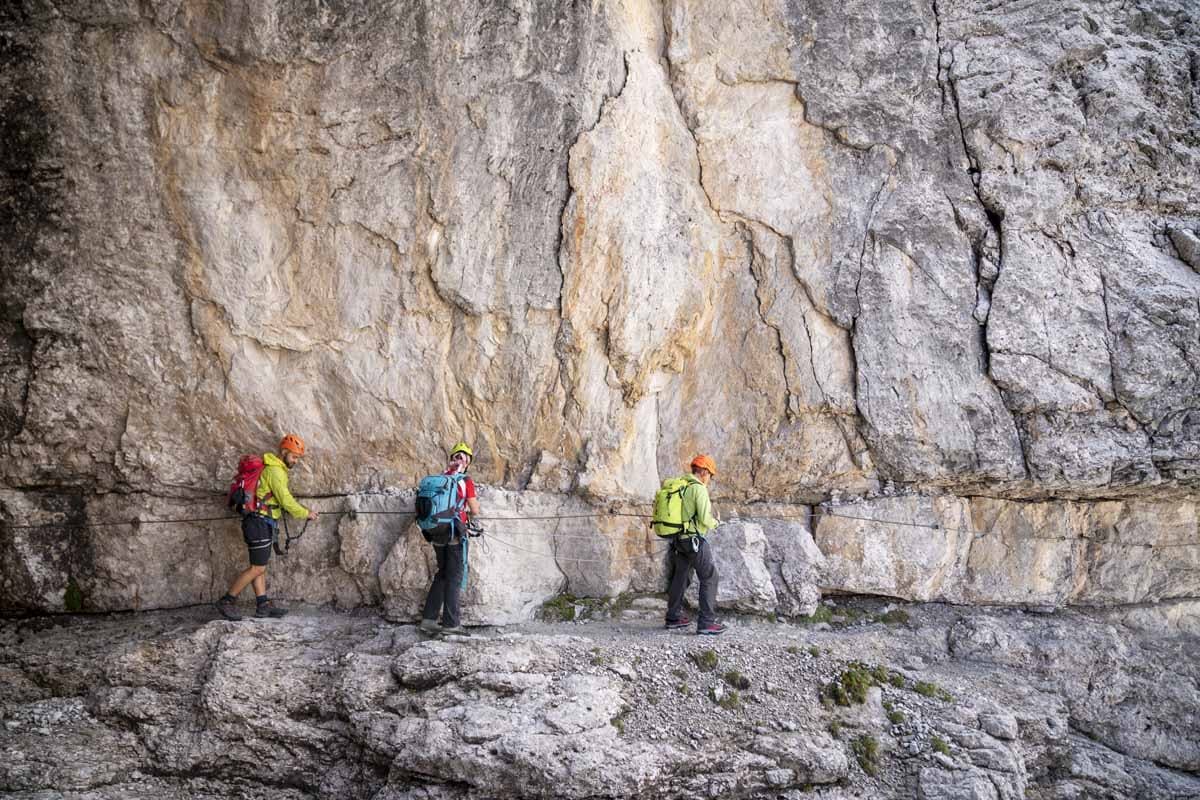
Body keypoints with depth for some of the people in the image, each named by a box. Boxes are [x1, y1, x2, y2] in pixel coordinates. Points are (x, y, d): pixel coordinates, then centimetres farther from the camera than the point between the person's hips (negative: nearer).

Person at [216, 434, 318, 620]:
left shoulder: (274, 468, 17)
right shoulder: (275, 471, -15)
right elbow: (286, 501, -17)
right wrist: (306, 513, -5)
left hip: (259, 522, 11)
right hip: (261, 523, -11)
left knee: (260, 566, 11)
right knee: (257, 568, -7)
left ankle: (263, 605, 13)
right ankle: (227, 601, -3)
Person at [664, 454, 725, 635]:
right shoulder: (699, 489, -14)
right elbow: (704, 519, -19)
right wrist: (715, 523, 3)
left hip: (678, 539, 8)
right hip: (694, 539, -8)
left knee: (680, 577, 19)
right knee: (709, 578, -2)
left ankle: (673, 618, 27)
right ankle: (706, 622, -6)